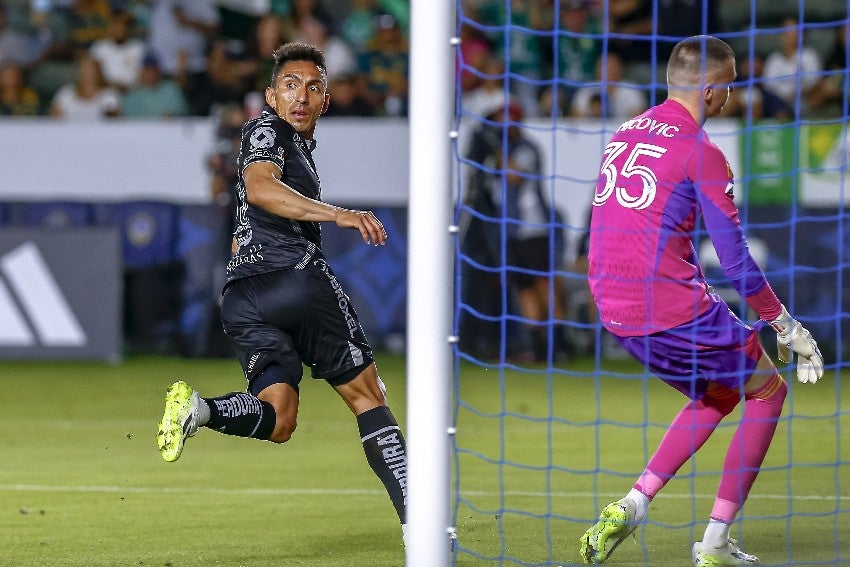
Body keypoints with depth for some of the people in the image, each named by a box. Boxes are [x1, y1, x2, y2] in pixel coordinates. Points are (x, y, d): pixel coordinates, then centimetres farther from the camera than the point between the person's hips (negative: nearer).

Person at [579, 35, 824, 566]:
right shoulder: (701, 152, -11)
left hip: (616, 312, 8)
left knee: (718, 394, 26)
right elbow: (736, 259, -12)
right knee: (768, 392, 12)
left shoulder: (624, 134, 12)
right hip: (676, 306, -8)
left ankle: (630, 508, 11)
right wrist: (787, 327, -2)